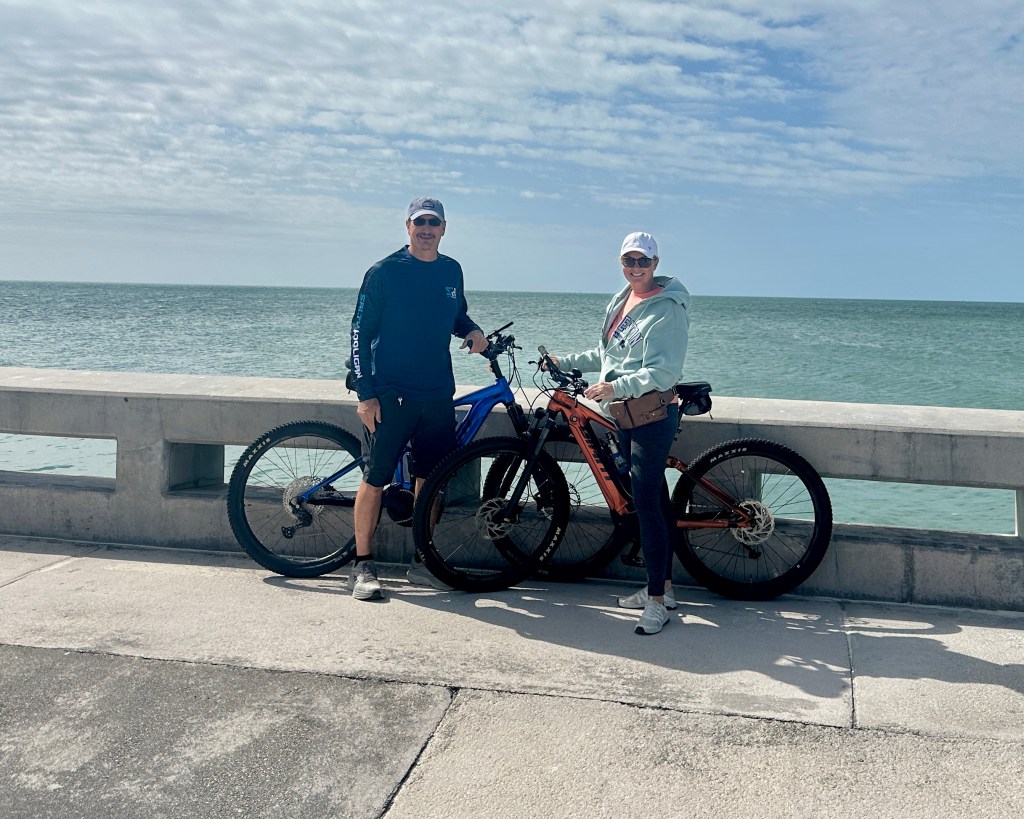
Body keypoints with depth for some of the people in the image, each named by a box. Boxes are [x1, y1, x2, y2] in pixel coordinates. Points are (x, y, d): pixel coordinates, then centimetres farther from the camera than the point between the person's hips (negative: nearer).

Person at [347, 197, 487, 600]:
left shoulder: (452, 271, 9)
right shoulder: (385, 272, -5)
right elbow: (360, 333, -5)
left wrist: (472, 331, 1)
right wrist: (365, 394, -11)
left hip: (438, 394, 5)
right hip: (391, 396, -5)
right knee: (375, 479, -2)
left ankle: (422, 561, 23)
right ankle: (362, 565, 9)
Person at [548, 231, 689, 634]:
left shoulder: (668, 307, -12)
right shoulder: (620, 302, 14)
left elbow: (664, 371, -20)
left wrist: (617, 387, -29)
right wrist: (565, 362, 19)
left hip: (654, 415, -8)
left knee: (646, 503, -10)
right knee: (653, 499, 14)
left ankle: (656, 601, -2)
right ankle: (663, 586, 25)